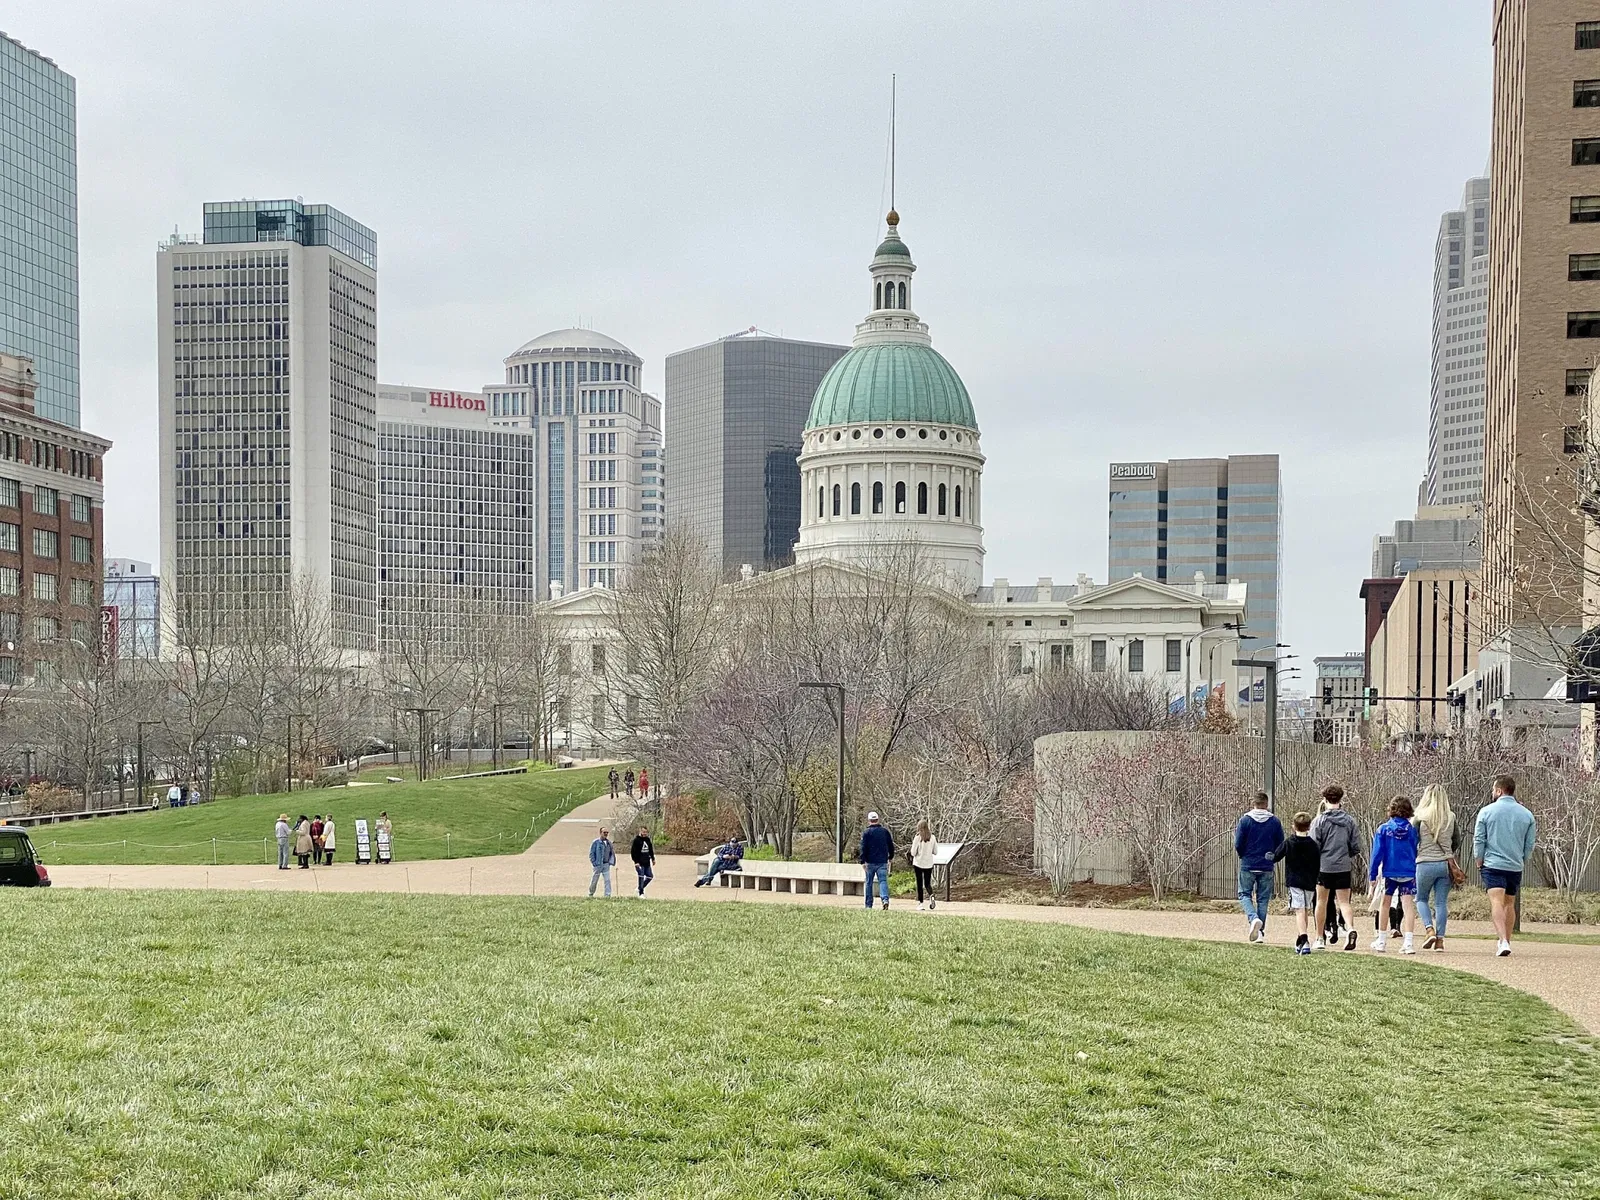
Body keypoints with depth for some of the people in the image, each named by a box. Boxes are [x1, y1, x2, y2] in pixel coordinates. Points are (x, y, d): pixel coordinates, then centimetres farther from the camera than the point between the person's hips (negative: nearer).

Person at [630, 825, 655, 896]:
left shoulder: (647, 839, 11)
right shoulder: (636, 840, -9)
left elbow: (651, 850, 22)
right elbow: (633, 852, -11)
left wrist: (653, 859, 17)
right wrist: (636, 861, -16)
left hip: (647, 863, 7)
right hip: (640, 863, -7)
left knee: (650, 876, 7)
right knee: (641, 877, -7)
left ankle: (640, 888, 22)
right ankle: (641, 893, 1)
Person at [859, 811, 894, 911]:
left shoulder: (866, 832, -3)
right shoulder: (885, 831, 7)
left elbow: (863, 848, -9)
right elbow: (891, 846, 14)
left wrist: (863, 862, -10)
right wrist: (891, 857, 29)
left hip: (870, 862, -2)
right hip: (882, 862, 2)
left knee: (869, 883, 9)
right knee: (883, 881, -3)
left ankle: (868, 905, 13)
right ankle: (885, 900, -26)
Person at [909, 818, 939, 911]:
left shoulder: (918, 838, -11)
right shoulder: (932, 837, -1)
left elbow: (913, 853, -10)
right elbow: (935, 851, 5)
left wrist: (913, 844, 7)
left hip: (918, 864, -3)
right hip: (929, 864, 3)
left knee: (919, 884, 6)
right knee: (927, 883, 12)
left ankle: (921, 904, 4)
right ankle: (931, 896, -17)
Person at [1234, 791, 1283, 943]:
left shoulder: (1245, 820, -6)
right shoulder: (1275, 822, -1)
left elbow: (1238, 845, -6)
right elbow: (1280, 846, 4)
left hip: (1248, 866, -2)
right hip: (1267, 868, 2)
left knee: (1244, 895, 9)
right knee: (1263, 899, 9)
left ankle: (1253, 918, -17)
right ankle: (1260, 932, 8)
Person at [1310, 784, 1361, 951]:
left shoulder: (1319, 820, -8)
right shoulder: (1349, 820, 1)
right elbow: (1356, 847, 3)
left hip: (1324, 866, -2)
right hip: (1344, 867, 2)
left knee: (1322, 901, 13)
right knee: (1344, 902, 4)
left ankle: (1320, 939, 20)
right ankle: (1351, 928, -24)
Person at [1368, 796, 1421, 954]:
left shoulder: (1384, 829, -4)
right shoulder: (1412, 829, 0)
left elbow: (1377, 852, -5)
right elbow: (1418, 852, 7)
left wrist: (1372, 873, -1)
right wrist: (1419, 873, 17)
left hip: (1389, 872, 0)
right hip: (1409, 873, 0)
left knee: (1385, 905, 14)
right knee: (1408, 906, -3)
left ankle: (1381, 941, 23)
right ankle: (1408, 942, -14)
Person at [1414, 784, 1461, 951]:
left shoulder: (1421, 817, -6)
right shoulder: (1451, 817, 3)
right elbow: (1457, 841, 9)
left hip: (1426, 863, -3)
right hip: (1445, 864, 3)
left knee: (1421, 899, 14)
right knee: (1441, 902, 8)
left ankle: (1429, 930, -6)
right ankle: (1440, 940, 4)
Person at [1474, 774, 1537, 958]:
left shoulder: (1486, 811, -4)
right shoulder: (1527, 815, 4)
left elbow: (1478, 840, -2)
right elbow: (1529, 845, 8)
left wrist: (1479, 863, 10)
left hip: (1493, 865, -3)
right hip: (1516, 867, 4)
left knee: (1496, 902, -11)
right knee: (1509, 904, 16)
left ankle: (1503, 941, -27)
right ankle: (1506, 941, 25)